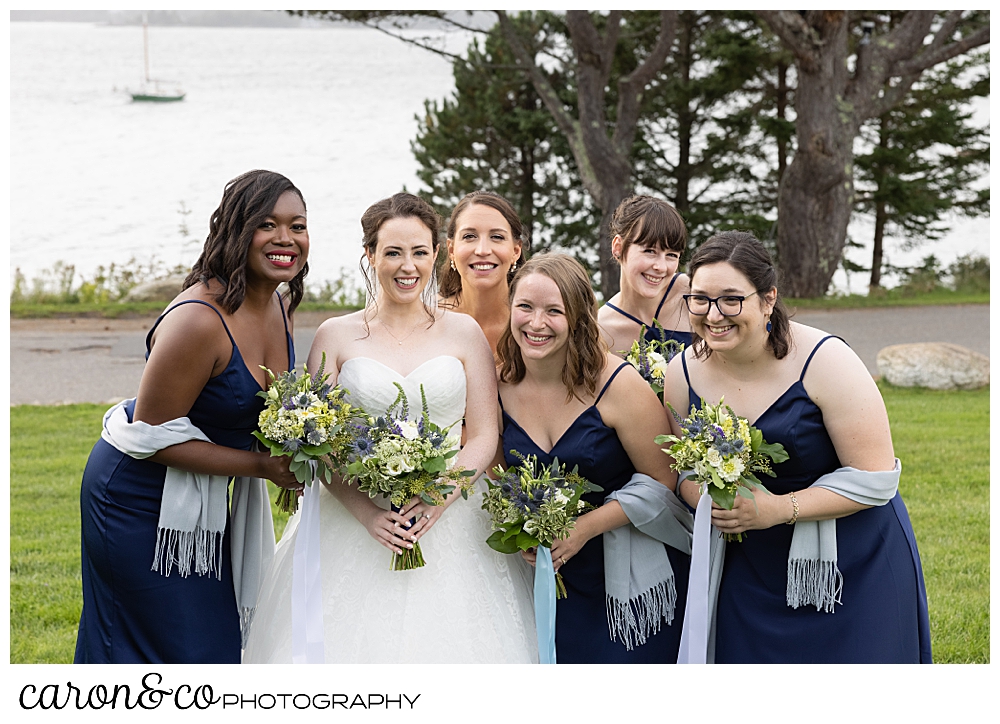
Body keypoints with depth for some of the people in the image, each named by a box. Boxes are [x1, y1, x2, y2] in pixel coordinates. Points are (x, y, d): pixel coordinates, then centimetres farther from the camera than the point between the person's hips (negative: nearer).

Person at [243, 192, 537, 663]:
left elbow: (484, 435, 4)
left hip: (448, 518, 1)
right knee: (351, 641, -5)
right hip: (356, 522, 0)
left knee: (445, 642, -4)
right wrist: (368, 513, -13)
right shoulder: (336, 336, 5)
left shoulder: (463, 333, 7)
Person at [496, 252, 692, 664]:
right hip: (554, 572, 4)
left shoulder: (617, 385, -18)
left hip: (634, 573, -4)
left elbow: (660, 481, -13)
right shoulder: (500, 386, -4)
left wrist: (584, 528, -20)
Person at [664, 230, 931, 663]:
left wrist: (779, 509, -24)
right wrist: (712, 503, -14)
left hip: (853, 564, -3)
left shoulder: (825, 362, -19)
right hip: (752, 571, 4)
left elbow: (875, 479, -18)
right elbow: (686, 470, 9)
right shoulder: (683, 373, -5)